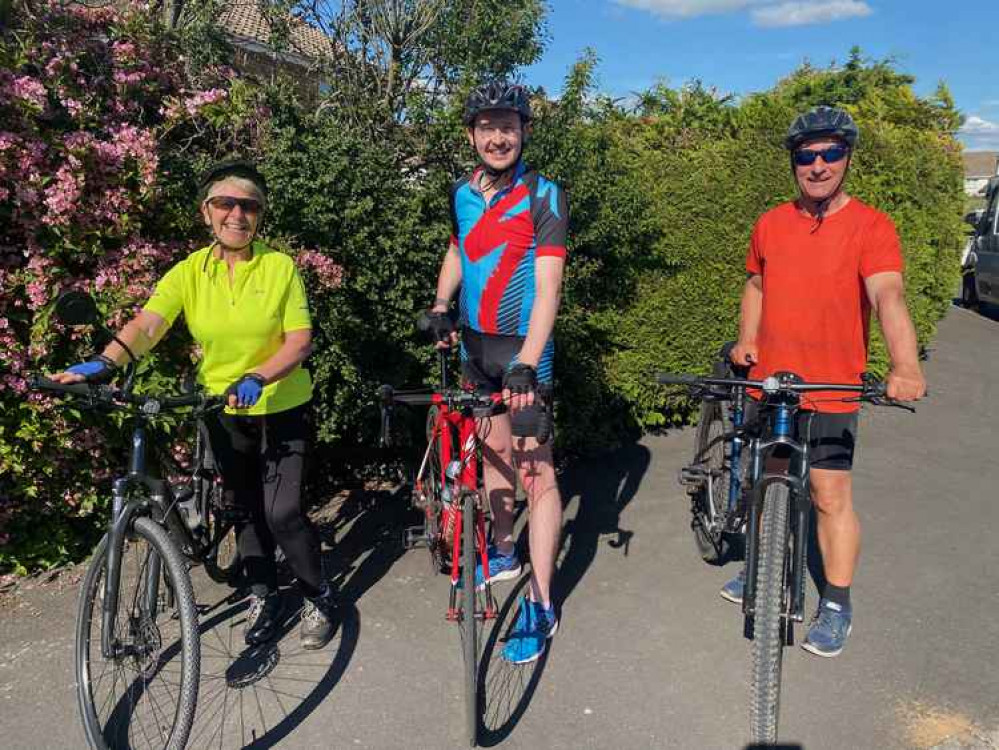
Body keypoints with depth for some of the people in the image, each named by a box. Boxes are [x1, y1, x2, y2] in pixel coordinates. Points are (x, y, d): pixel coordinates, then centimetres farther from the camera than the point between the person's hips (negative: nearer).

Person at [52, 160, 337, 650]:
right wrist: (105, 362, -40)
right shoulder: (190, 271, -6)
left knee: (282, 512, -8)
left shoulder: (280, 266, -10)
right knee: (246, 506, 14)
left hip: (281, 406, -3)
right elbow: (147, 324, -20)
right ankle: (263, 596, 33)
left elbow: (300, 339, -14)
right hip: (223, 408, 3)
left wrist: (257, 378, -31)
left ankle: (318, 597, 15)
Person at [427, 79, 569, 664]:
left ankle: (541, 605, 2)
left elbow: (548, 287, -21)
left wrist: (525, 364, -31)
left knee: (536, 471, -6)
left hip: (522, 350, -6)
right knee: (492, 450, 17)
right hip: (475, 343, 6)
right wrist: (440, 304, 6)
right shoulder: (463, 192, 6)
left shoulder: (544, 196, -12)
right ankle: (504, 552, 36)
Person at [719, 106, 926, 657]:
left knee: (831, 496, 1)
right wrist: (747, 341, 6)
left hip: (831, 390, -4)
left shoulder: (871, 227, -9)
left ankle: (836, 606, 17)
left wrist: (905, 366, -39)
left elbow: (888, 295, -23)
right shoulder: (770, 224, 5)